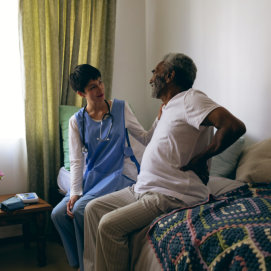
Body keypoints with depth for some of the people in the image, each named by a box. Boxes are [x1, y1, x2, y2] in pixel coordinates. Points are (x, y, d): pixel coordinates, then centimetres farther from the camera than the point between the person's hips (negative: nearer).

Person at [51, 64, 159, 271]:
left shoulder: (121, 108, 0)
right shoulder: (77, 121, 3)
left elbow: (145, 139, 1)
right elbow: (76, 161, -1)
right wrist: (75, 192, -14)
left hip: (117, 176, -3)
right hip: (90, 179, 4)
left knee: (81, 209, -25)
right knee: (58, 214, -13)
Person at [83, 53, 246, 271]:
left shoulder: (190, 98, -13)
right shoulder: (169, 108, 19)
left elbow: (235, 126, -27)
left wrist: (198, 159, -18)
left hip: (171, 195, -10)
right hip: (142, 189, 10)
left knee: (109, 225, -20)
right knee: (93, 208, 8)